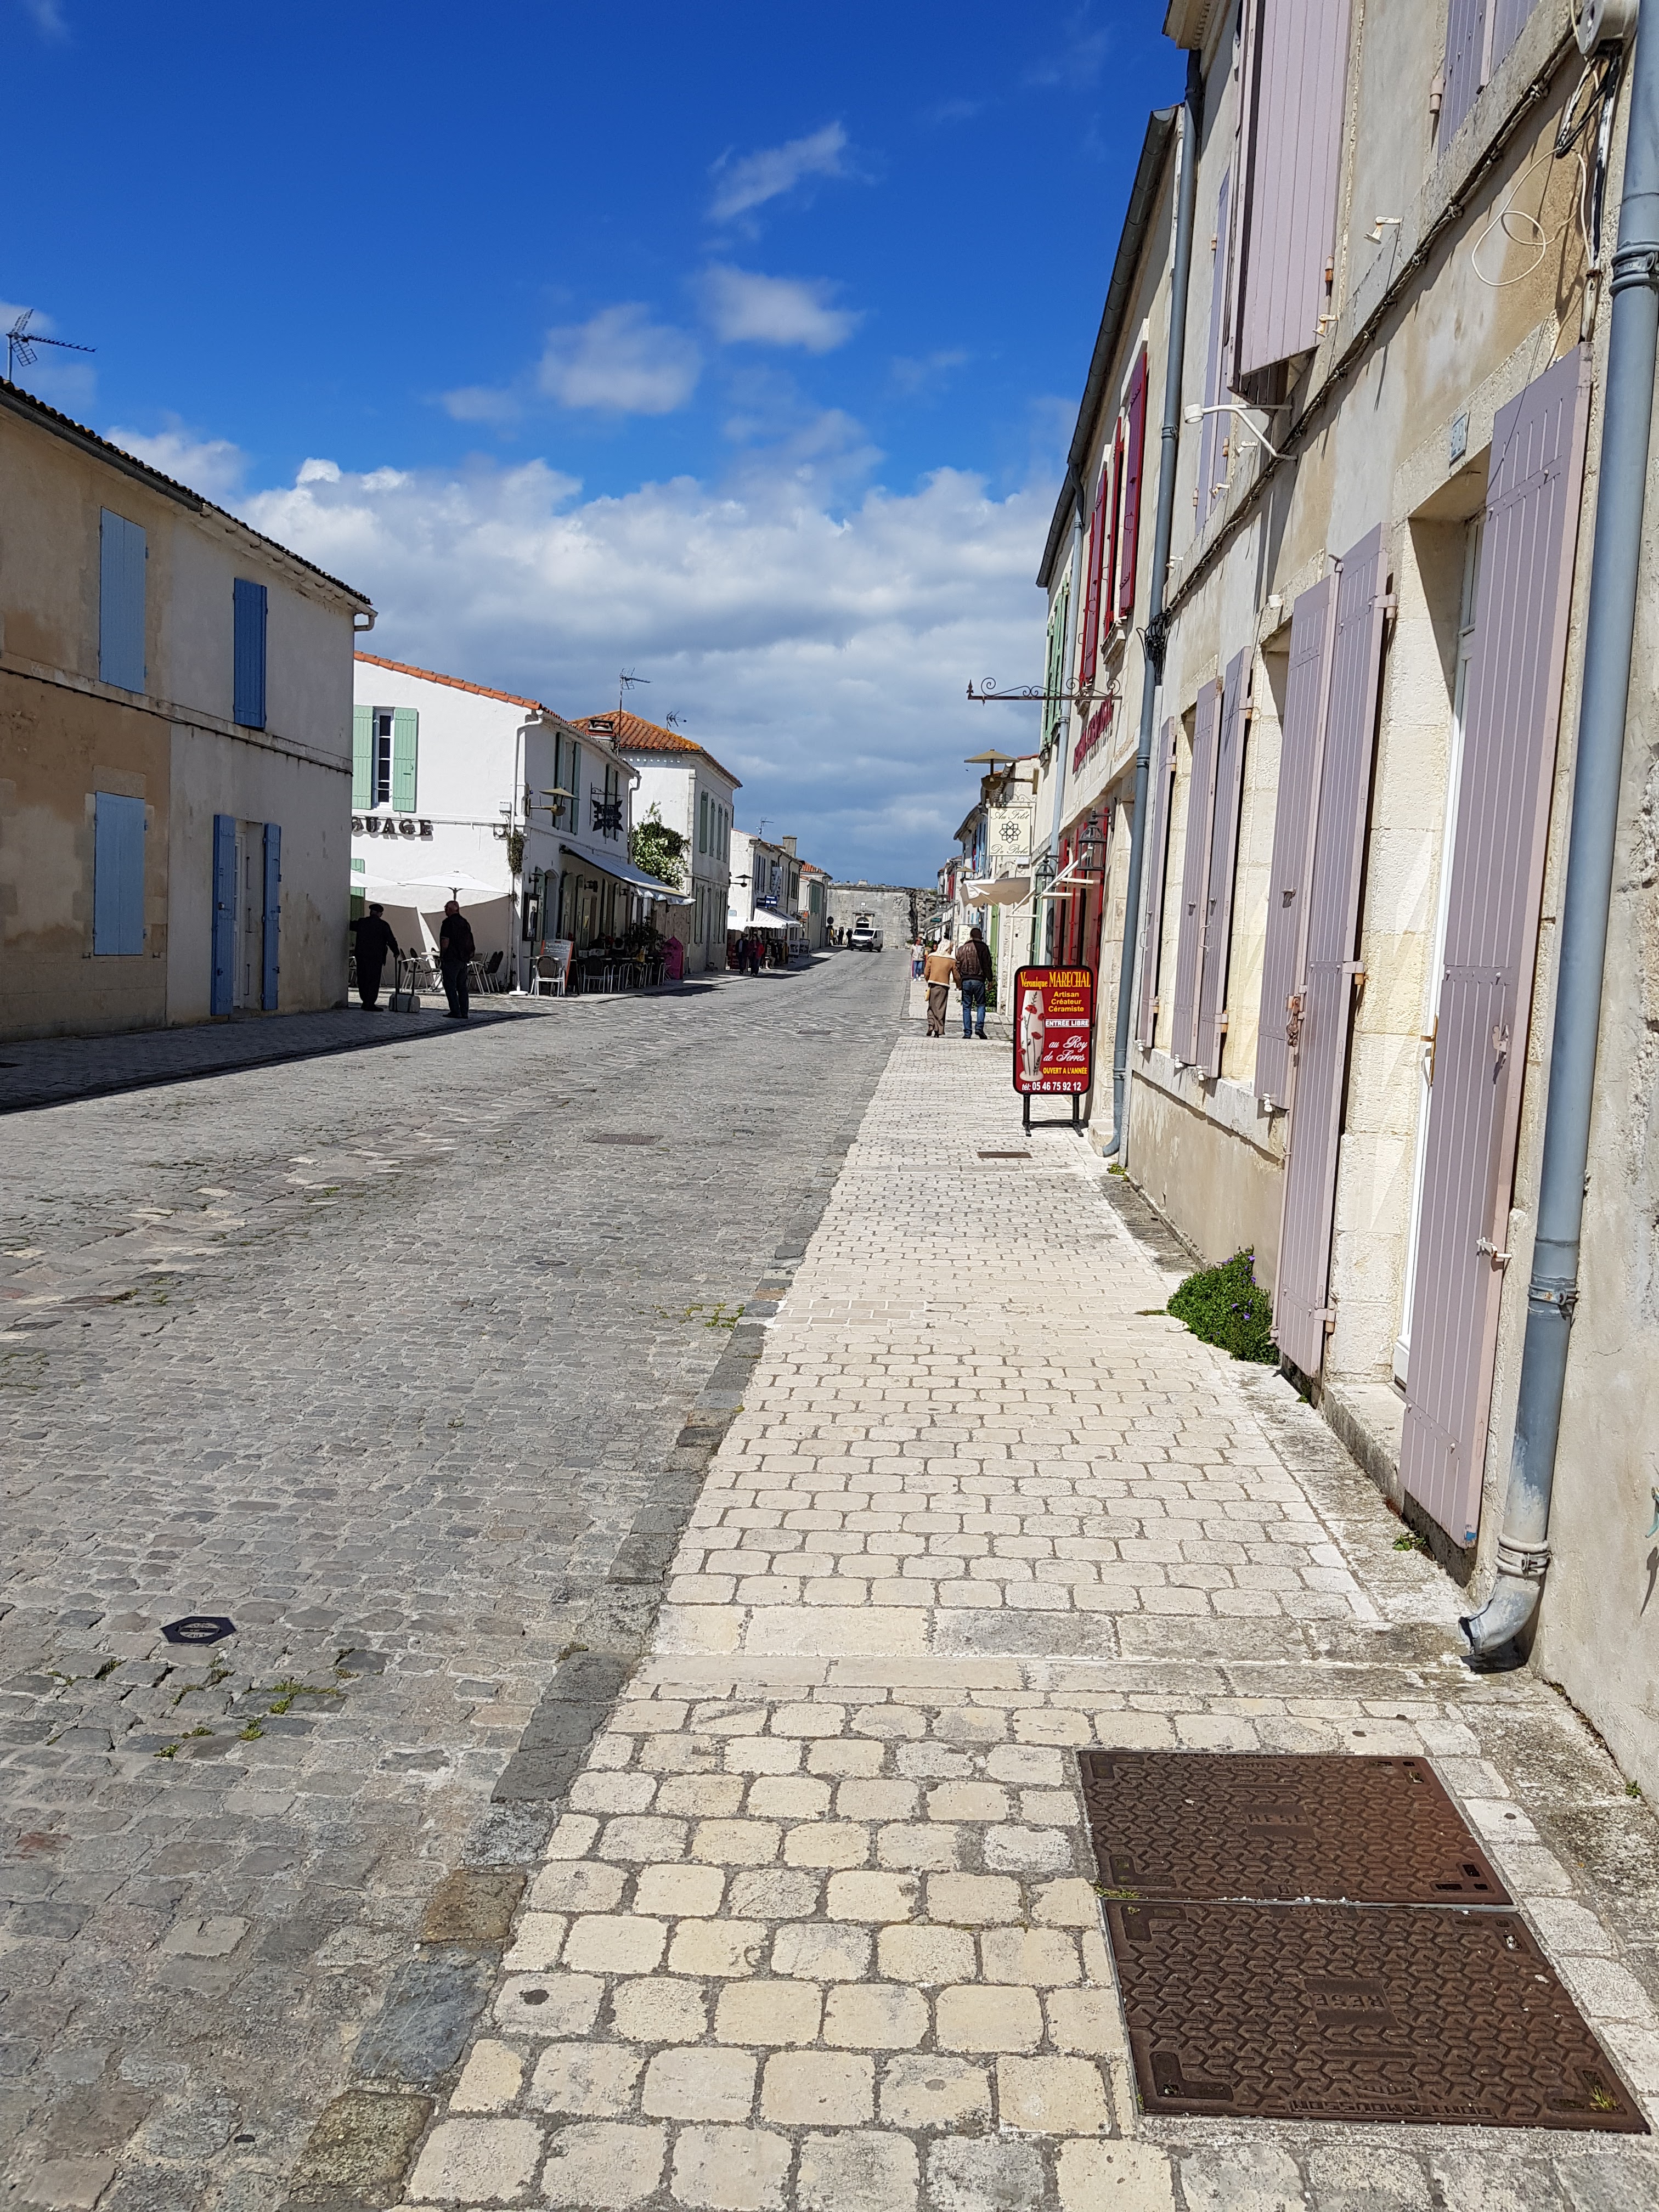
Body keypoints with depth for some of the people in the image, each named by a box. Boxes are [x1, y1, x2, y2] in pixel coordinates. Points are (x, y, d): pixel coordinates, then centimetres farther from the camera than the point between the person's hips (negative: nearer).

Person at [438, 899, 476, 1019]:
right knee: (462, 986, 10)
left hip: (451, 959, -7)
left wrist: (441, 957, -8)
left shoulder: (448, 922, -10)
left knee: (450, 987, -3)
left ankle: (456, 1012, -8)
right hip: (464, 960, 7)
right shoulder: (465, 923, 12)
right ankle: (464, 1012, 9)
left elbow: (445, 942, -15)